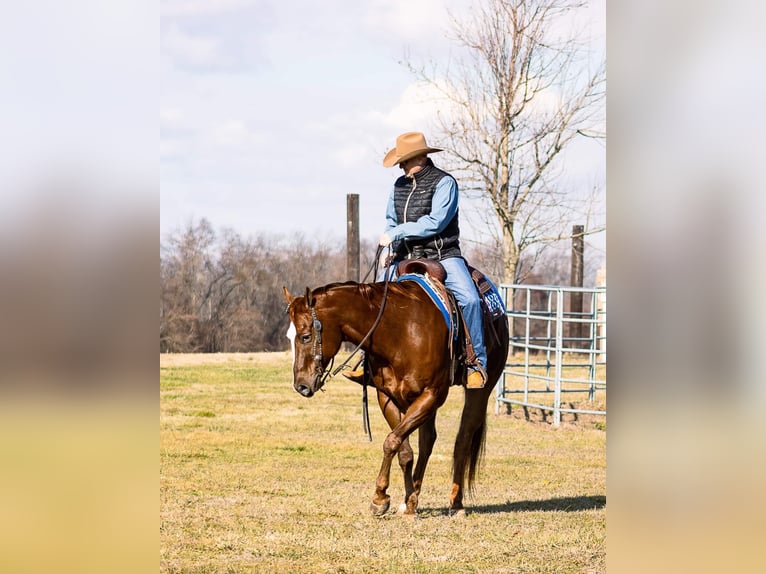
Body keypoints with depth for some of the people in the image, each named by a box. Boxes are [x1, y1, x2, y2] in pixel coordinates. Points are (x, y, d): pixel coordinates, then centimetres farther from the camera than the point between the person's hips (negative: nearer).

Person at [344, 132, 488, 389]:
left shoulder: (444, 183, -9)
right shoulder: (400, 185, 10)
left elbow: (435, 222, -19)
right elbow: (391, 221, 22)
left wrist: (397, 233, -19)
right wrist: (392, 245, 2)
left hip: (442, 257, -6)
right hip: (407, 259, 6)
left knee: (469, 298, -27)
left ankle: (476, 363, -20)